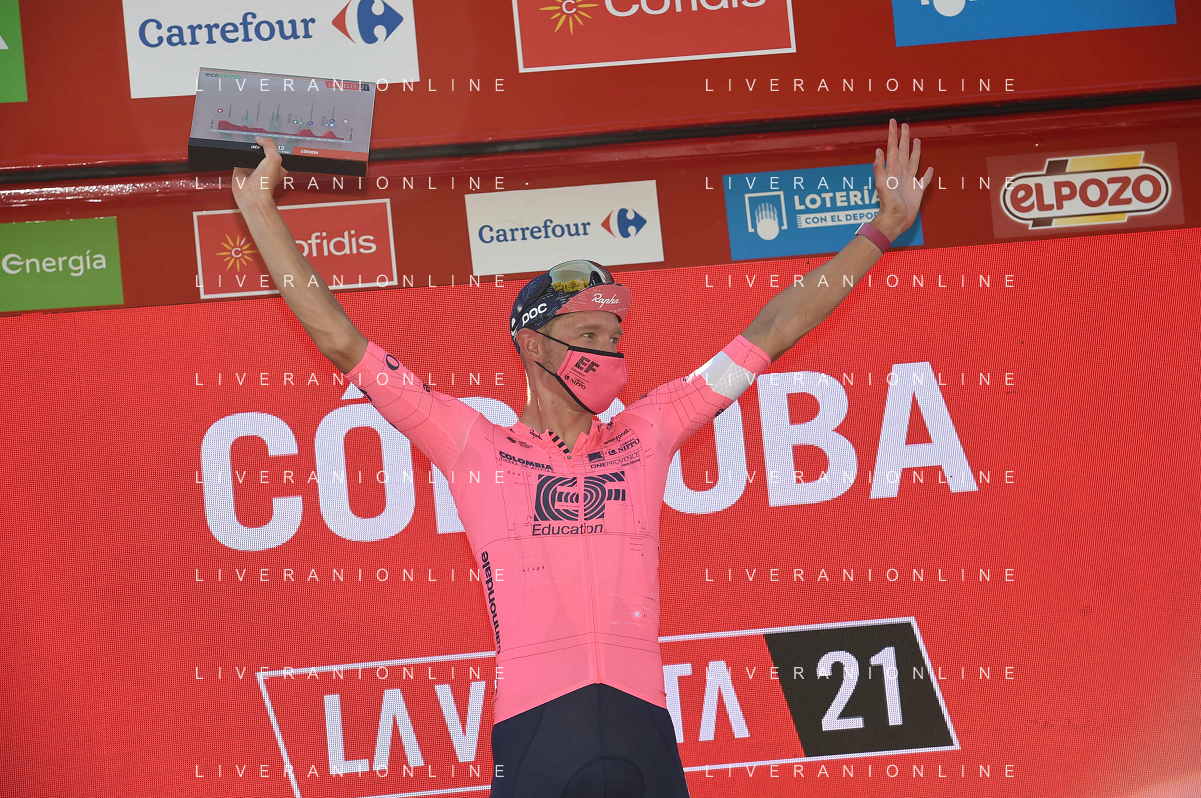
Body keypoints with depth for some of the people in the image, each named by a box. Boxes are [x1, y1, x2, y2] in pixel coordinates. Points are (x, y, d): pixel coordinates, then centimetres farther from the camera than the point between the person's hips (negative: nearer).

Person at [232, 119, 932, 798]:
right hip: (534, 730, -2)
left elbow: (772, 332, 22)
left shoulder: (645, 433, 18)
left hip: (644, 730, 2)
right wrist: (261, 211, 13)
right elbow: (341, 340, 13)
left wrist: (885, 226, 25)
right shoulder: (475, 446, 11)